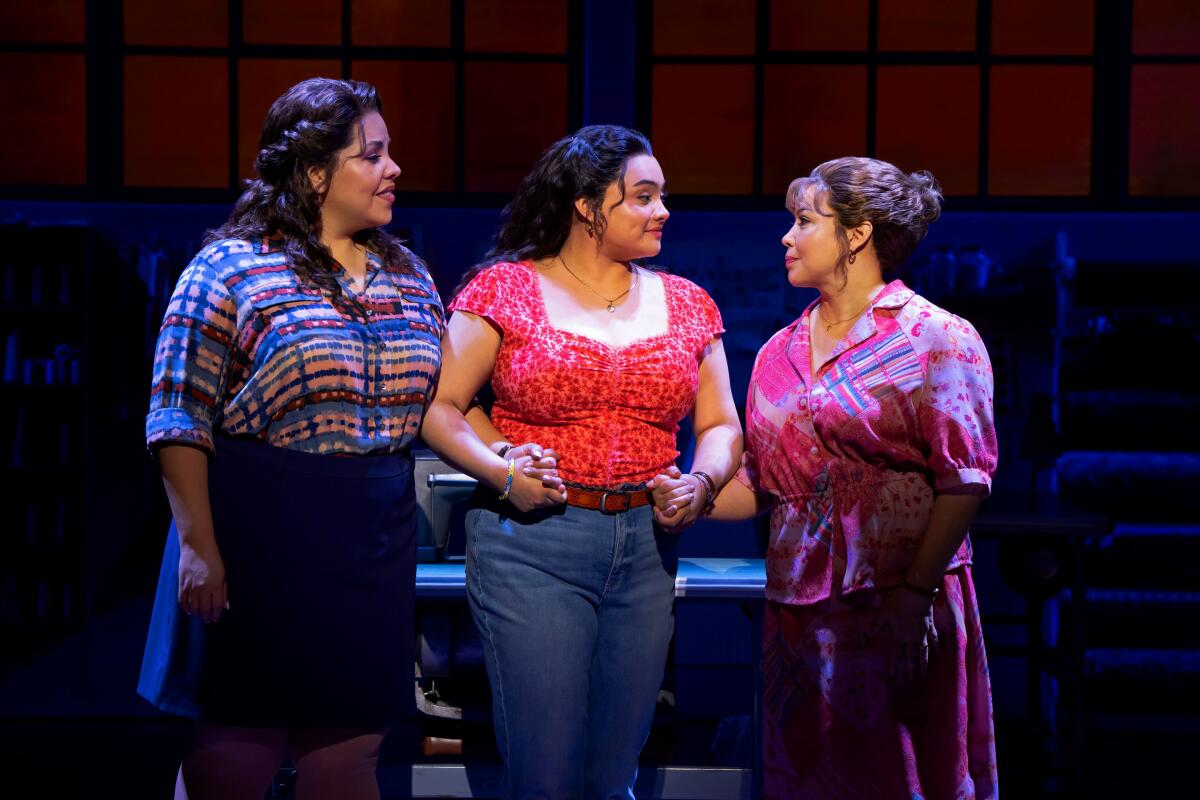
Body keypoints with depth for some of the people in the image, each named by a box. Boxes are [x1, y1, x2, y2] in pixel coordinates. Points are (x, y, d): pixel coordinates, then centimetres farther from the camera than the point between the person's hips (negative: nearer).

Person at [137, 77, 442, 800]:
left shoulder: (410, 275, 13)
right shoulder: (232, 269, -5)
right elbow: (180, 420, -8)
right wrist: (197, 542, -13)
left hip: (374, 544, 5)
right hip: (261, 532, -5)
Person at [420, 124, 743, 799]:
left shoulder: (688, 305, 11)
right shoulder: (504, 289, -1)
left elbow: (721, 426, 13)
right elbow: (439, 407, -2)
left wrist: (702, 482, -7)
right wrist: (499, 470, -18)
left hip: (647, 548, 4)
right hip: (532, 545, -4)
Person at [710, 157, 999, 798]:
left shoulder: (936, 338, -4)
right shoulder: (780, 353, 15)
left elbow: (963, 481, -10)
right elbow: (758, 483, 14)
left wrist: (916, 592, -17)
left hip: (899, 606, -5)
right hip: (798, 609, 5)